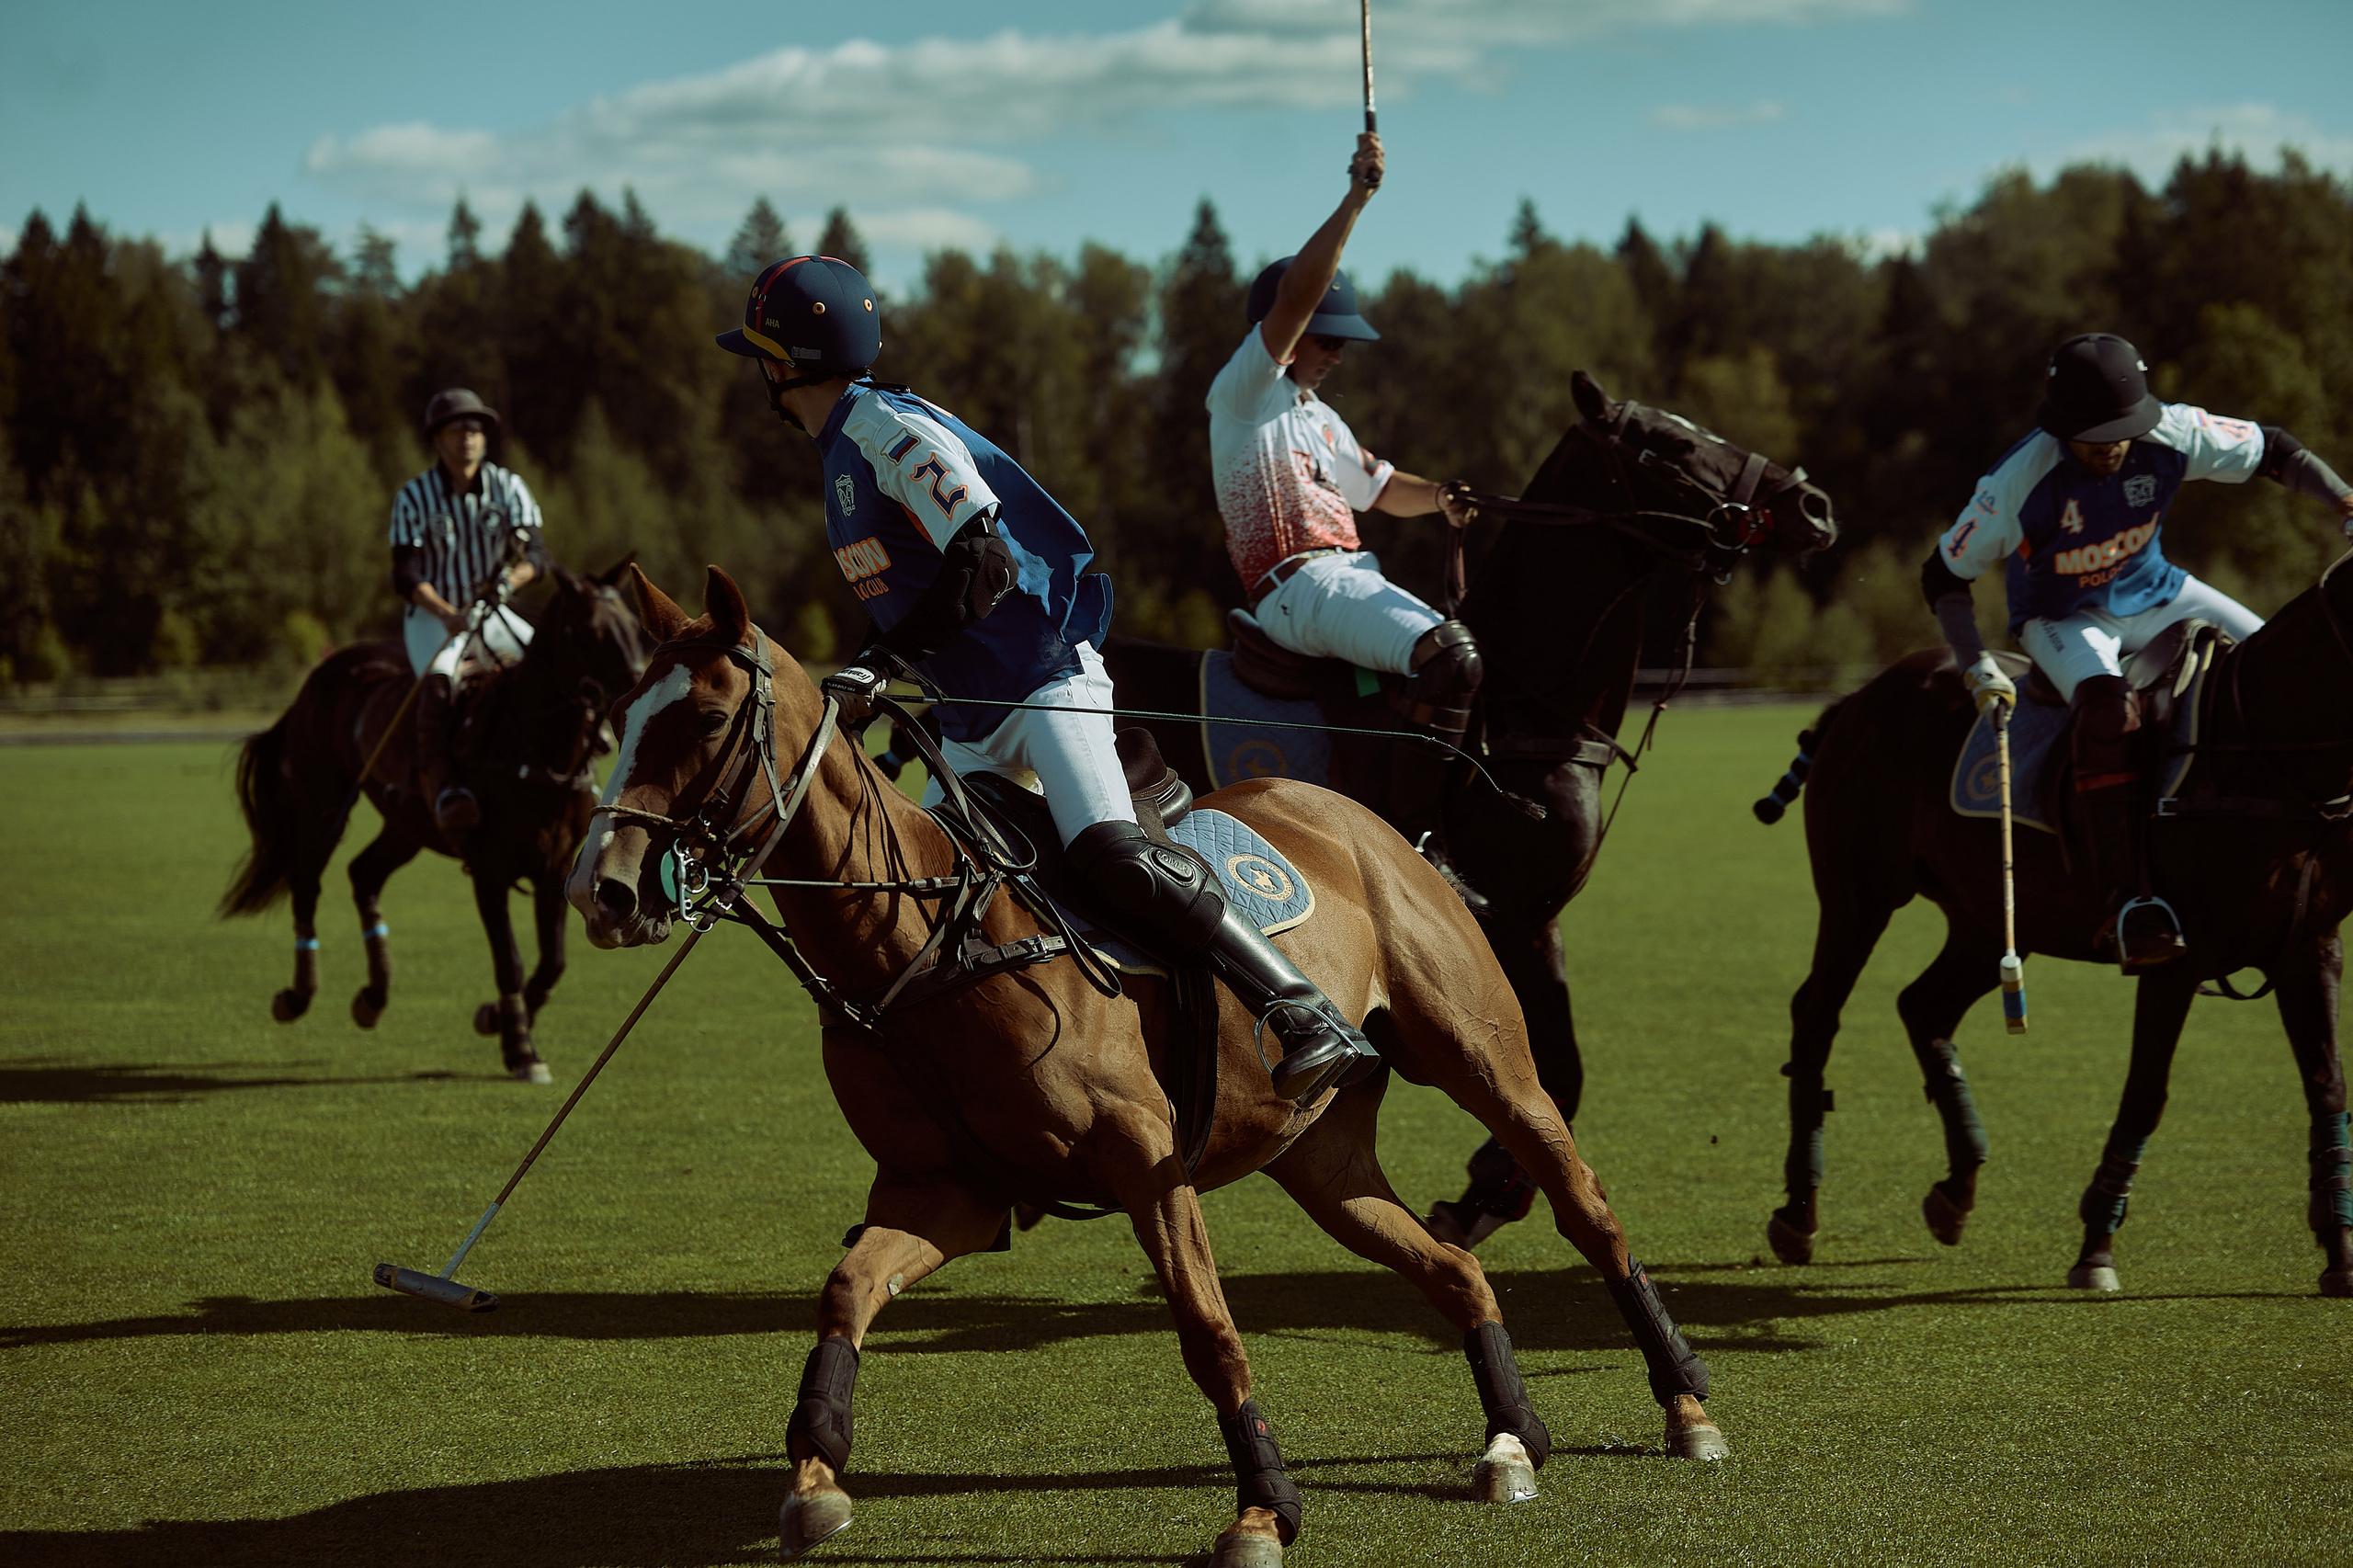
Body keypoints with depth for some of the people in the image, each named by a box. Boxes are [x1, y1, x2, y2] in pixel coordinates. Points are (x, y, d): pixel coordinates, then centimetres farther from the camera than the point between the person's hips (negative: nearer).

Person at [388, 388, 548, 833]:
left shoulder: (507, 487, 1)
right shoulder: (413, 498, -6)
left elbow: (535, 554, -5)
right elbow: (406, 578, -10)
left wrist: (509, 580, -28)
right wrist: (450, 615, -27)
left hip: (490, 613, 4)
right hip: (432, 615, -4)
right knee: (439, 681, -34)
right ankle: (442, 788, -46)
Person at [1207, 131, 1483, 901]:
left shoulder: (1319, 418, 28)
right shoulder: (1243, 394, -1)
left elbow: (1380, 487, 35)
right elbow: (1295, 295, -15)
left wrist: (1438, 497, 11)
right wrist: (1355, 198, -20)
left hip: (1355, 578, 10)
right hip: (1302, 586, -10)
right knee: (1449, 652, -31)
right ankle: (1418, 843, -35)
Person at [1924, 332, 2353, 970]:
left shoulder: (2171, 434, -19)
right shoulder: (2022, 478, -27)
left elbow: (2275, 451, -4)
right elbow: (1944, 576, -16)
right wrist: (1976, 666, -25)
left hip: (2154, 595, 5)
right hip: (2061, 618, -5)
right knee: (2109, 705, -36)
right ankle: (2125, 903, -40)